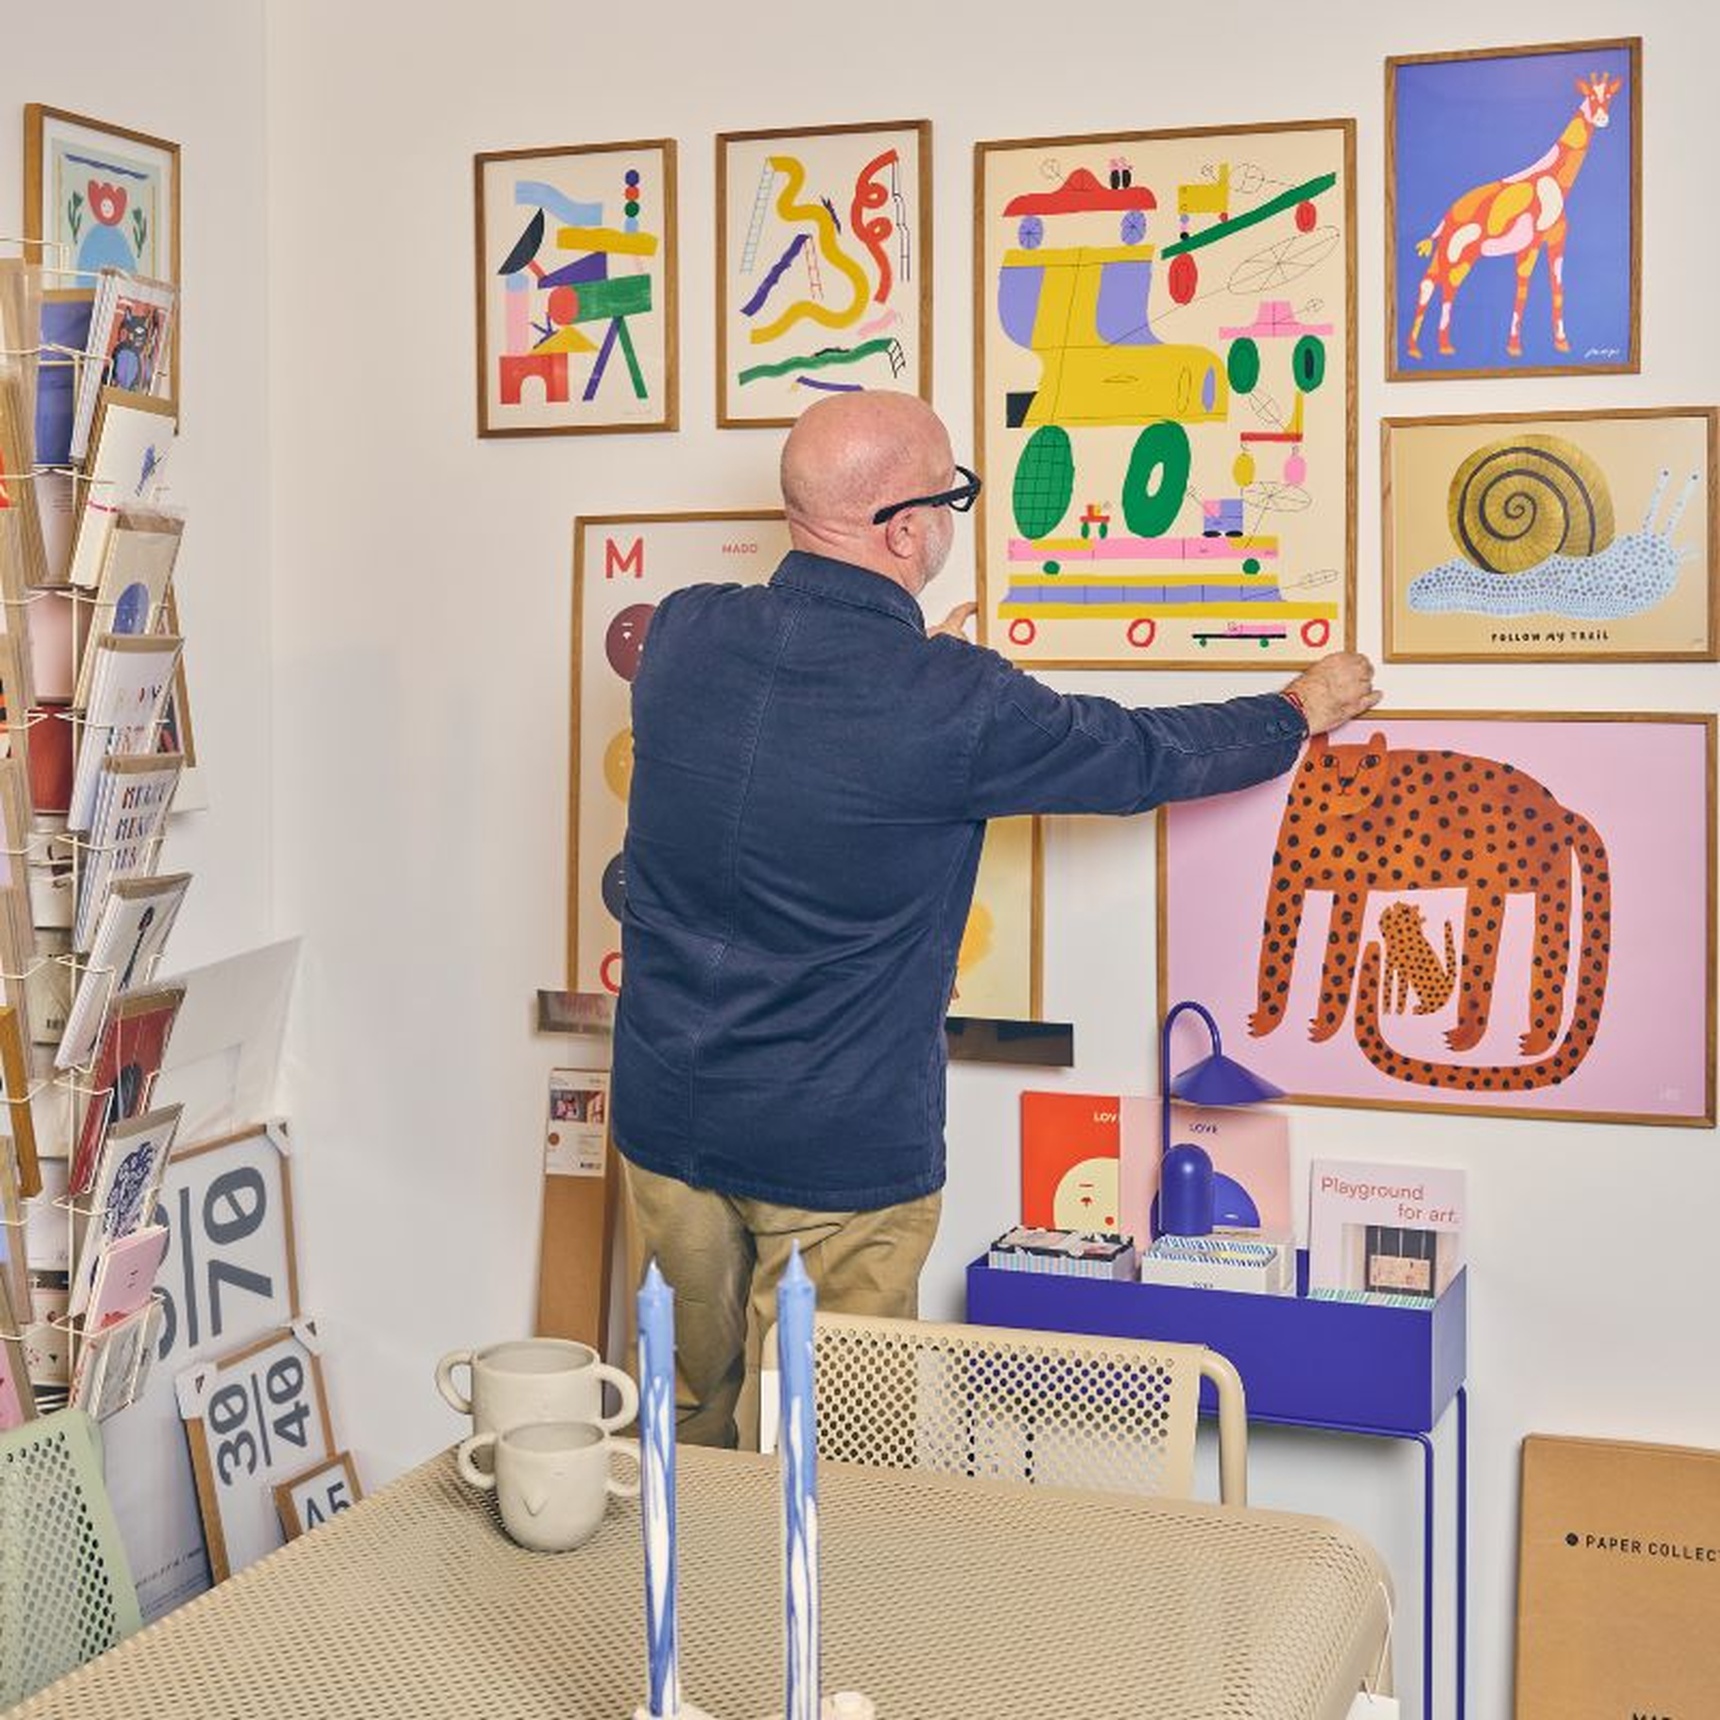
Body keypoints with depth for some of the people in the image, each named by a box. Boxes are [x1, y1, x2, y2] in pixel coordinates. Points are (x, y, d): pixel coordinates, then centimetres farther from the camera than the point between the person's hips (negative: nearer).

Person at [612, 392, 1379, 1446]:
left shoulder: (682, 634, -7)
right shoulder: (951, 706, -20)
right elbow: (1147, 756, -4)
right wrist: (1303, 709, 14)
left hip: (666, 1118, 5)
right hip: (837, 1158, -5)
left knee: (687, 1424, 21)